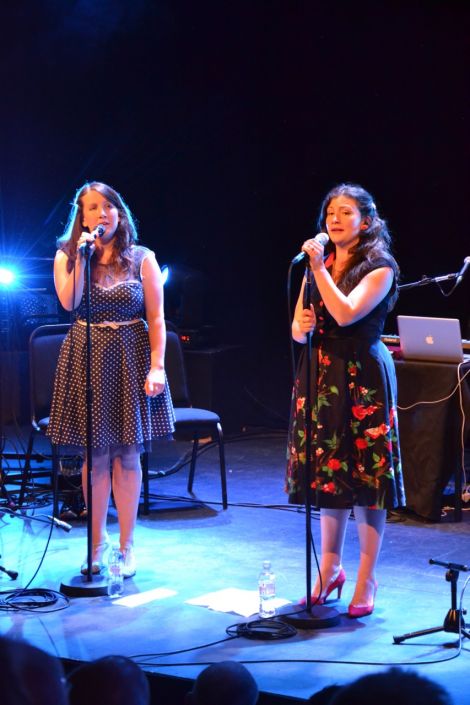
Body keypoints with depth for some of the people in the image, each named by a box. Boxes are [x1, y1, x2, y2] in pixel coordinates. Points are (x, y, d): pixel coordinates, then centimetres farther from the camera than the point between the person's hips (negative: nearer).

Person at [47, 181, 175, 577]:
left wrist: (157, 366, -11)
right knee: (95, 455, 3)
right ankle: (98, 543, 16)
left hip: (130, 360, -1)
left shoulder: (141, 259, 2)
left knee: (127, 455, 3)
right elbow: (69, 302, -14)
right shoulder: (66, 257, 4)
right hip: (86, 361, 1)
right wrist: (83, 255, -14)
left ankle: (126, 546, 12)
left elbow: (156, 318, -2)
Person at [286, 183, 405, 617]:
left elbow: (346, 314, -19)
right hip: (320, 376, 6)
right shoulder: (319, 265, 13)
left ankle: (366, 581, 6)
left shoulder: (379, 268, -5)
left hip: (363, 378, -5)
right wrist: (300, 327, -9)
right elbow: (298, 328, 14)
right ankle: (330, 570, 21)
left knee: (365, 478, -3)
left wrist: (319, 268, -18)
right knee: (327, 474, 9)